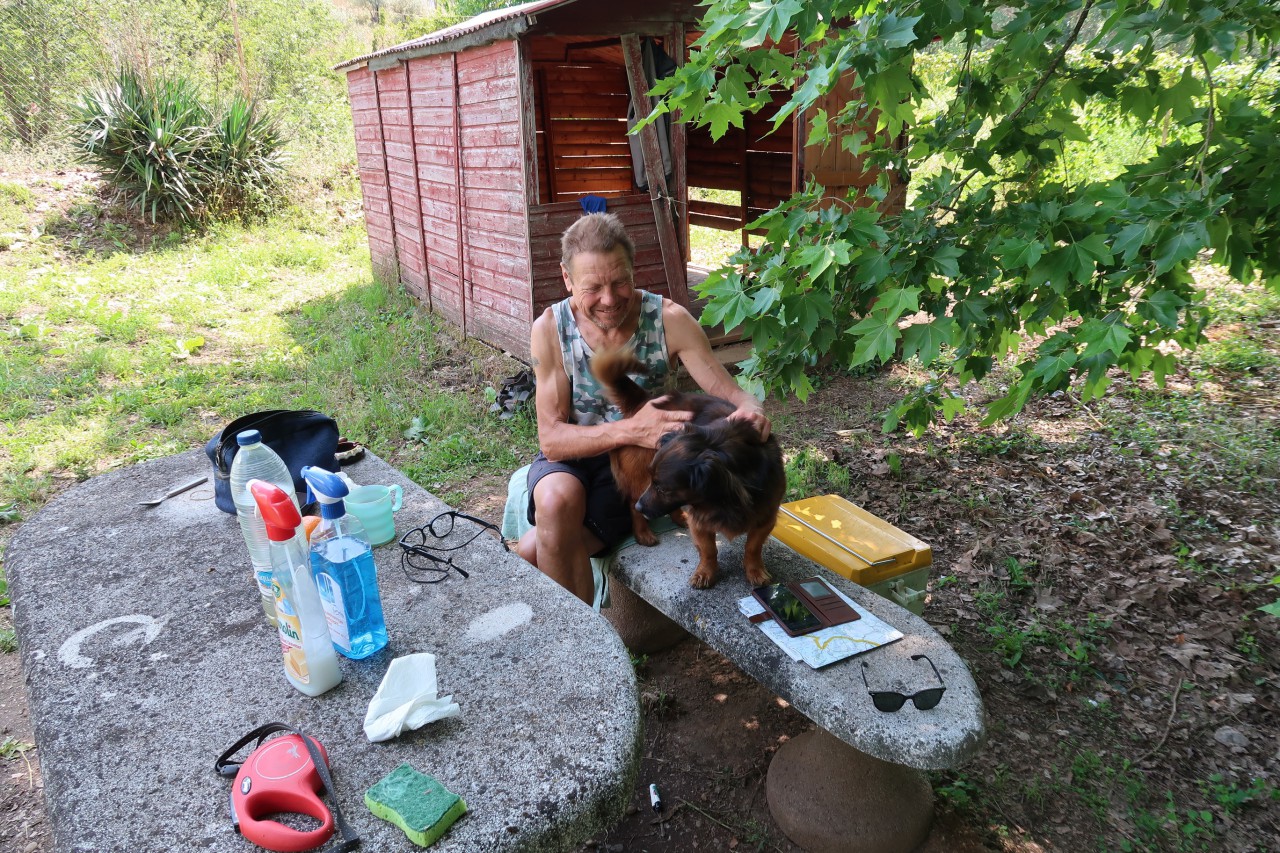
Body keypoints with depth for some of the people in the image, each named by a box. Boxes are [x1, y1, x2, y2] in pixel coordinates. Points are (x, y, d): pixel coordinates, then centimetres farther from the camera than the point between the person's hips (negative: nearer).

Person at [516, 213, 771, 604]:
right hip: (570, 458, 2)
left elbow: (728, 392, -12)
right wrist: (630, 429, -37)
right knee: (557, 499, -35)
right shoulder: (550, 329, -14)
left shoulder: (669, 320, -14)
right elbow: (551, 439, -19)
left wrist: (750, 410, -38)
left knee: (532, 554, -25)